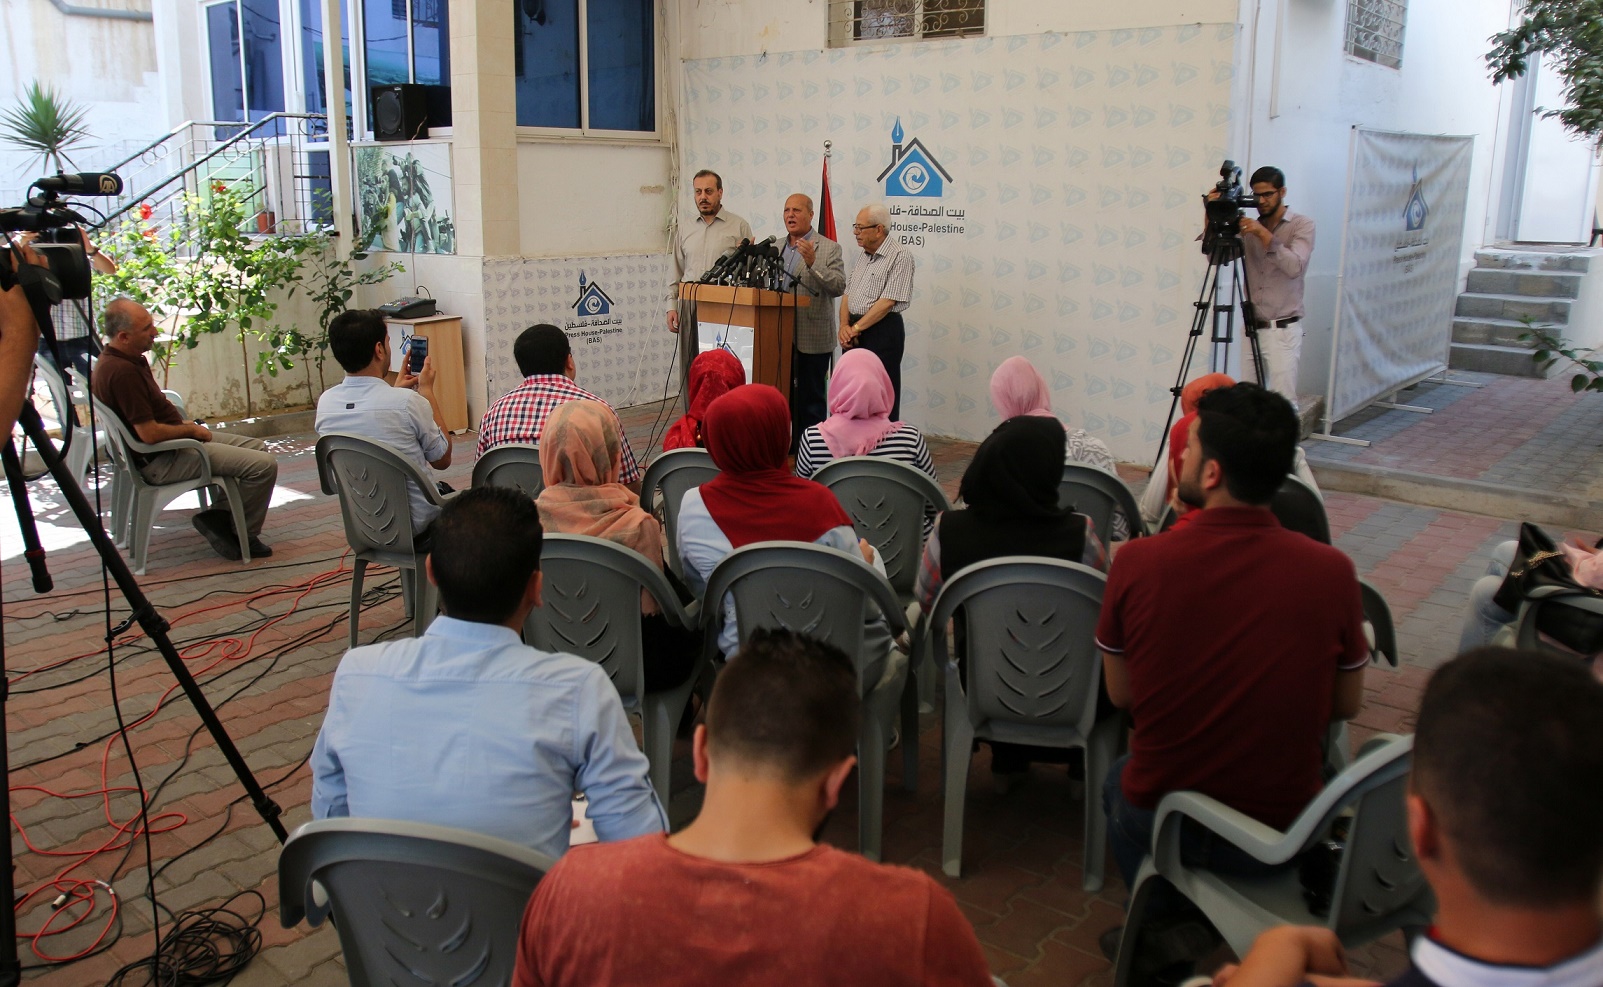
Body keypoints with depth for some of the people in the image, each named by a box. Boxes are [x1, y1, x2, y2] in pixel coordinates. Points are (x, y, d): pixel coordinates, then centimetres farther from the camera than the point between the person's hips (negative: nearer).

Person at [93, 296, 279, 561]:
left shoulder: (123, 360, 7)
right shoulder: (122, 371, -26)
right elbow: (149, 433, -27)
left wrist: (185, 425, 9)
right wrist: (190, 430, -11)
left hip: (171, 443, 11)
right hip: (160, 461, -11)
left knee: (257, 447, 17)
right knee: (263, 465, -17)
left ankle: (221, 515, 13)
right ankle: (244, 534, 2)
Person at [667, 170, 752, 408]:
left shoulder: (739, 227, 3)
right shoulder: (685, 231, 17)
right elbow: (676, 273, 19)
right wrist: (672, 305, 9)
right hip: (690, 308, 4)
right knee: (691, 371, 4)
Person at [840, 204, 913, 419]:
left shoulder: (900, 256, -10)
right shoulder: (864, 256, 16)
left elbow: (887, 302, -16)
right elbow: (847, 294, 15)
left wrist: (855, 329, -13)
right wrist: (844, 326, -3)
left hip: (883, 332, -8)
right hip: (855, 332, 8)